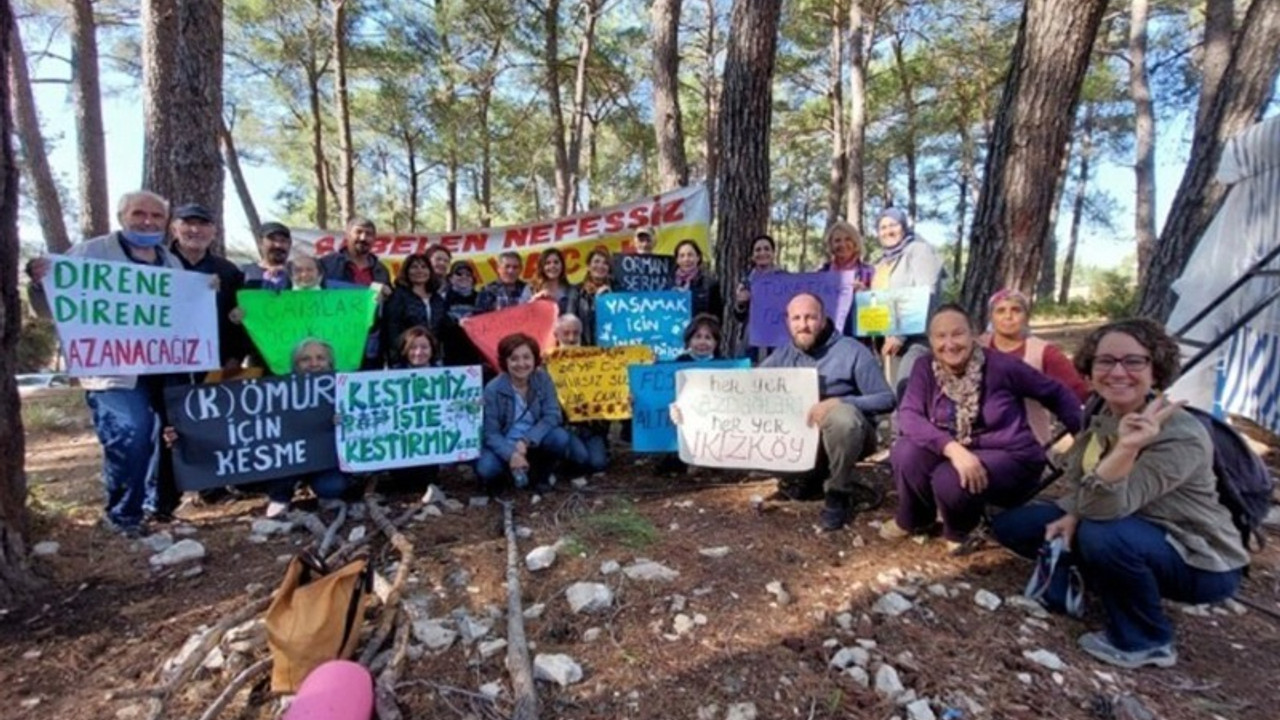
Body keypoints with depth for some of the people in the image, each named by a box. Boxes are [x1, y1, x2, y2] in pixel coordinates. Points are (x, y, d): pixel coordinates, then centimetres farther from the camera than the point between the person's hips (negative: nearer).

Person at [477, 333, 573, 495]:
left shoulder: (543, 379, -11)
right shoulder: (493, 389, -18)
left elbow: (552, 416, -17)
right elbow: (491, 433, -18)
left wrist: (526, 441, -30)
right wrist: (510, 454, -36)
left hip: (534, 442, 2)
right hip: (505, 445, -2)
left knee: (560, 438, -27)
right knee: (486, 468, -32)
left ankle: (541, 475, 2)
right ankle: (497, 478, 8)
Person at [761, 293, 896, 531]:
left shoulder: (852, 351, -10)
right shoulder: (782, 356, 4)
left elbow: (886, 399, -16)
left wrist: (838, 402, -28)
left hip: (847, 432, -5)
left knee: (842, 416, -38)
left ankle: (838, 491, -11)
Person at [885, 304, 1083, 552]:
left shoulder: (1000, 366, -15)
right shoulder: (925, 368, -8)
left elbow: (1056, 393, -1)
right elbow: (908, 415, -22)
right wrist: (952, 447, -37)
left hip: (1010, 457, -3)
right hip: (952, 454, 3)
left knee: (950, 480, -33)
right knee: (905, 453, -27)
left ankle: (959, 530, 5)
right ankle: (914, 520, 4)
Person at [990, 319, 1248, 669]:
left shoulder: (1181, 436, -28)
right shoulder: (1104, 415, -7)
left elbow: (1105, 508, -38)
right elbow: (1080, 485, 4)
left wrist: (1127, 449, -52)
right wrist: (1071, 516, -15)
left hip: (1200, 562, -6)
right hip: (1132, 541, 6)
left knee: (1104, 536, -38)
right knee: (1011, 522, -5)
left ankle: (1145, 642, -10)